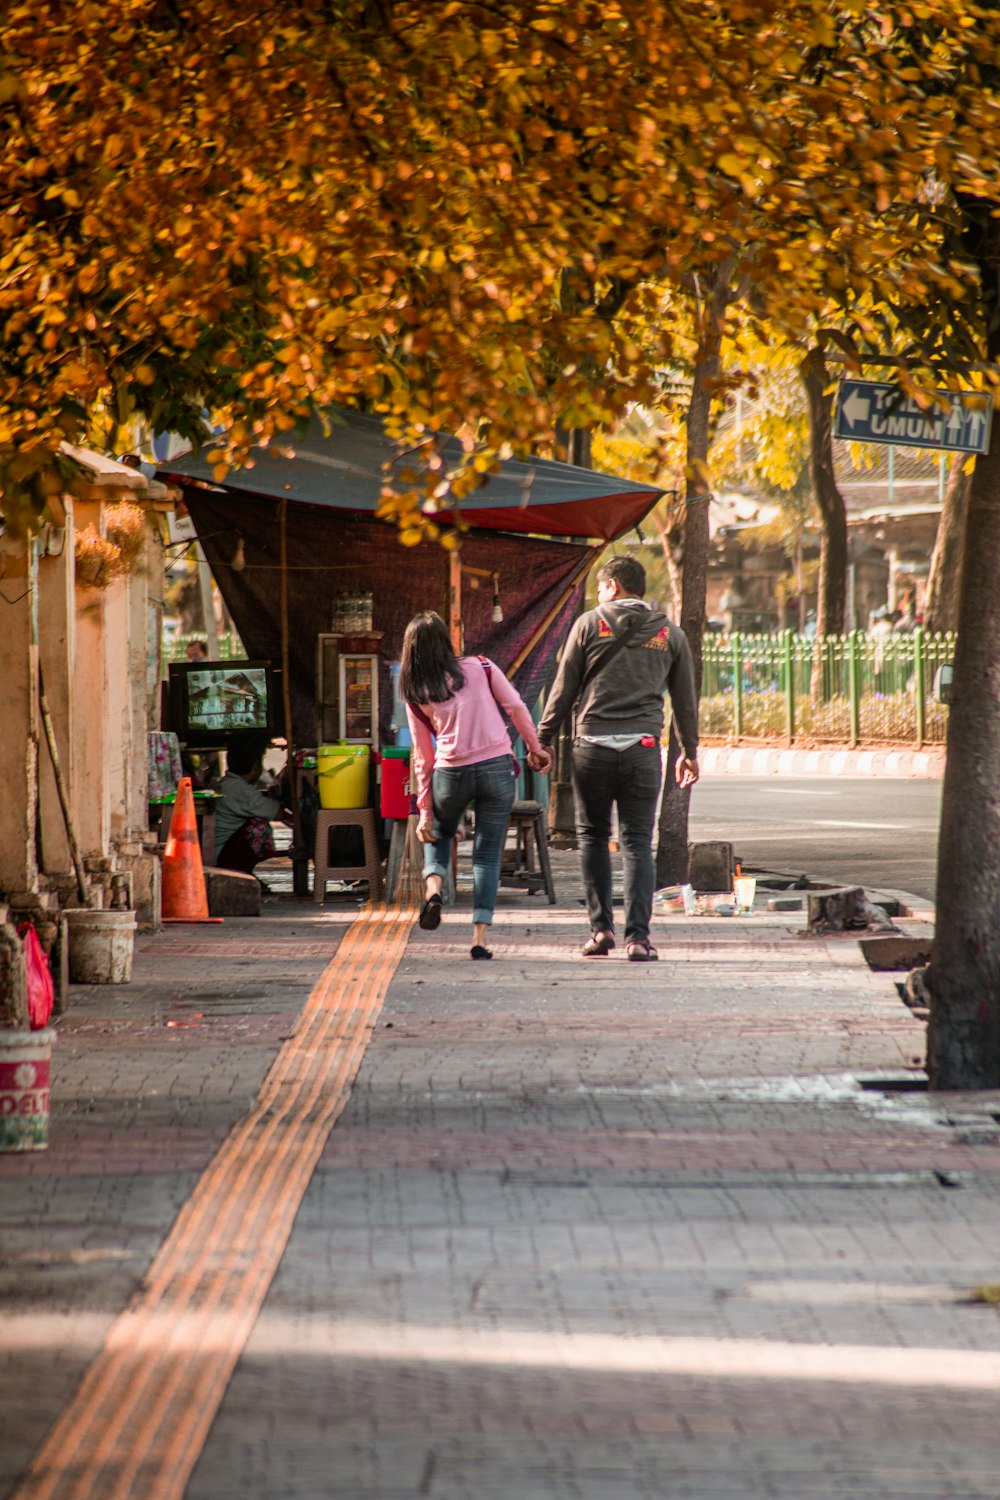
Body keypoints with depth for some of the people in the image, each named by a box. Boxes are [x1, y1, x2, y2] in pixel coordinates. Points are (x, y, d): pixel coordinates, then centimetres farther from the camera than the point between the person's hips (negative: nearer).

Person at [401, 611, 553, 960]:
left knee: (439, 833, 29)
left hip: (451, 774, 1)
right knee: (487, 853, 8)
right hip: (497, 769, -1)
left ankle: (433, 888, 2)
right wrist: (535, 748, 12)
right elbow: (516, 708, 0)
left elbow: (423, 757, 8)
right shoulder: (480, 668, 3)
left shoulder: (416, 695, 5)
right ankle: (480, 937, 0)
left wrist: (425, 810, 11)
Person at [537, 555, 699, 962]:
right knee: (637, 842, 3)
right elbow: (685, 700, 14)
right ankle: (638, 936, -6)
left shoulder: (589, 624, 2)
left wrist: (542, 739, 11)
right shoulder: (670, 634, 9)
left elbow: (563, 690, 3)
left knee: (593, 836, 13)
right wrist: (690, 751, 26)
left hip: (593, 747, -1)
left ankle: (600, 927, 7)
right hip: (643, 749, 1)